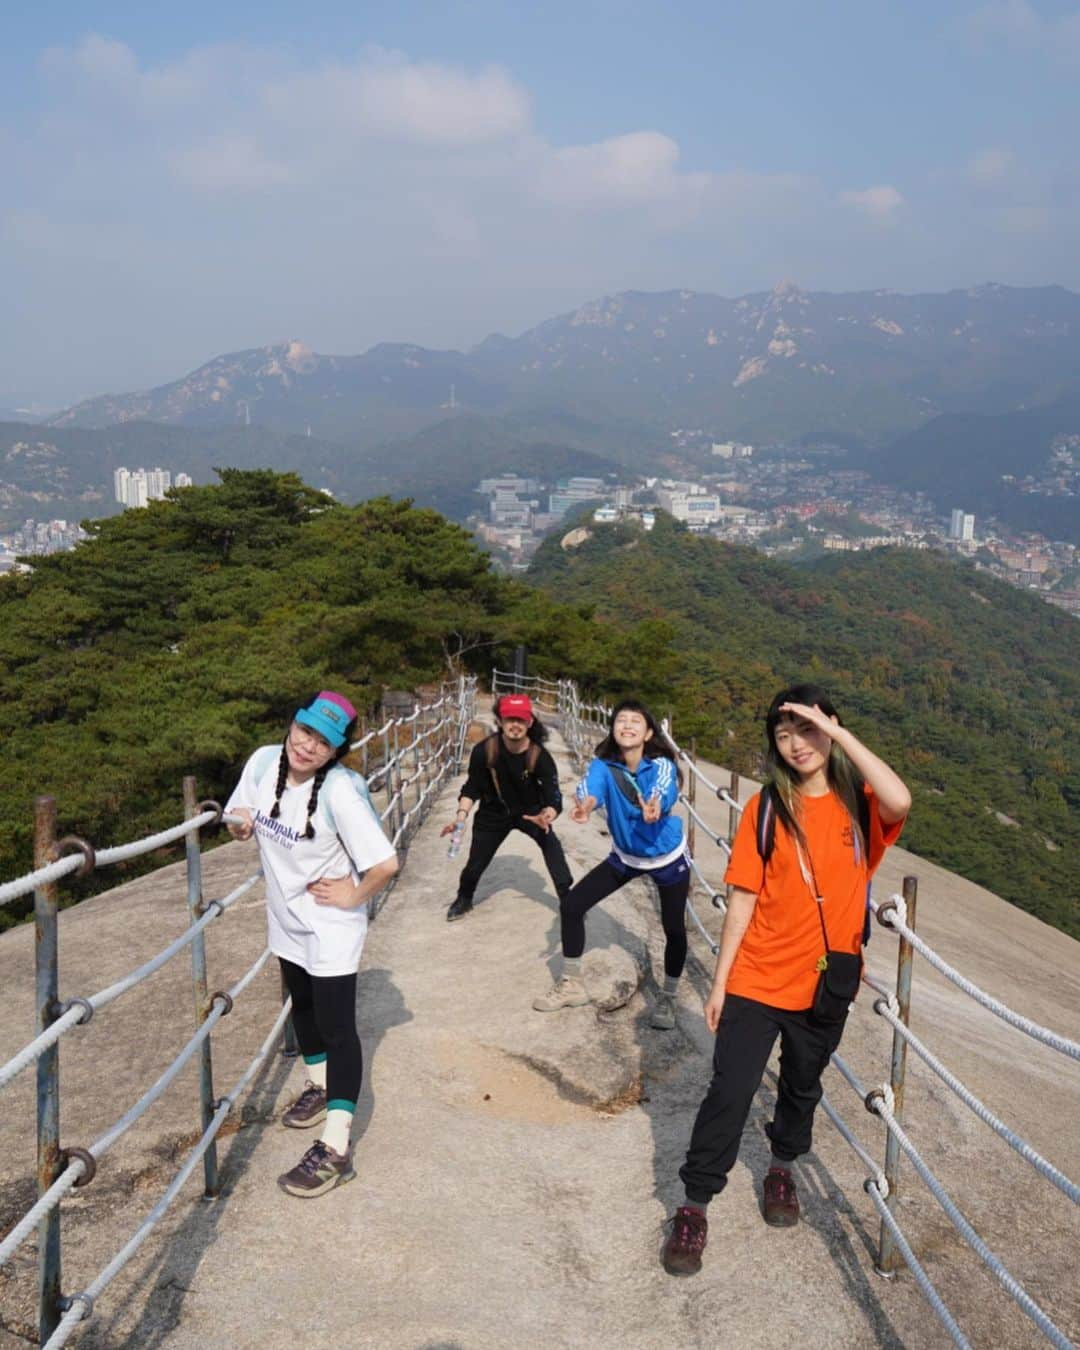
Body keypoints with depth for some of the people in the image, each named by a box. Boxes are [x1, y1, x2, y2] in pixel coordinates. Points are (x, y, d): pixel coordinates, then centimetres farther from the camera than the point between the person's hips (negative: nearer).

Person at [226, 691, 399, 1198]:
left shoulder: (339, 790, -29)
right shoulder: (264, 761, -11)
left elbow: (385, 863, -32)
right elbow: (239, 824, 7)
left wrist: (352, 896, -19)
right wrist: (240, 823, -14)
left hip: (330, 926, -7)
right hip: (287, 917, 7)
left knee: (336, 1027, -5)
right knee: (303, 1006, 25)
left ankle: (334, 1149, -1)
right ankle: (319, 1086, 49)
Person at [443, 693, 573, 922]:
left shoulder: (539, 756, -29)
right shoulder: (484, 751, -26)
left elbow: (553, 799, -30)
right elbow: (472, 788, -11)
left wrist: (546, 816, -52)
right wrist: (462, 814, -25)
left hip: (530, 811, -1)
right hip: (494, 813, 1)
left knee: (550, 841, -27)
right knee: (475, 862, 9)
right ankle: (464, 900, 41)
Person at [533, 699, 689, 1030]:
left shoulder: (661, 765, -26)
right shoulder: (604, 765, -19)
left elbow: (664, 792, -48)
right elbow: (590, 788, -40)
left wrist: (654, 807, -72)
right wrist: (585, 804, -65)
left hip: (668, 858, -3)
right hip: (625, 856, 3)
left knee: (674, 929, -5)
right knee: (571, 905, -3)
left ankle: (667, 998, 24)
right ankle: (571, 985, 18)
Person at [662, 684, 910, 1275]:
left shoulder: (860, 804, -6)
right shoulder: (767, 807, -7)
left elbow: (900, 802, -31)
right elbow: (743, 898, -6)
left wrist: (839, 734, -28)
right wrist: (719, 982, -5)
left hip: (825, 984, 2)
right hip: (757, 981, -2)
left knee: (802, 1085, 22)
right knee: (729, 1094, -2)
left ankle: (783, 1166, 47)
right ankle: (695, 1204, 14)